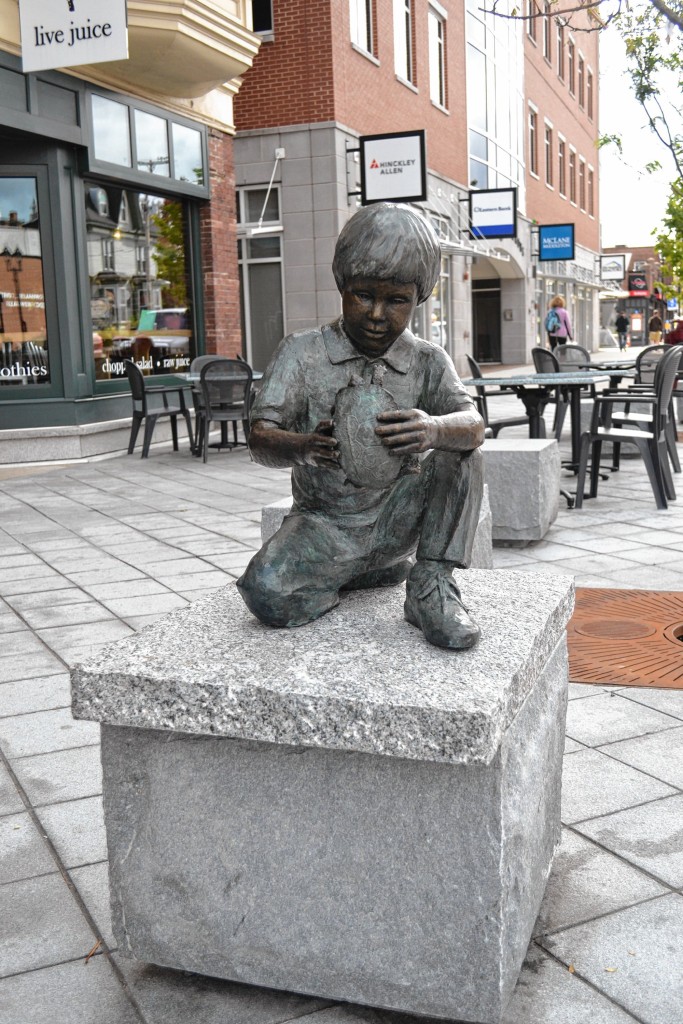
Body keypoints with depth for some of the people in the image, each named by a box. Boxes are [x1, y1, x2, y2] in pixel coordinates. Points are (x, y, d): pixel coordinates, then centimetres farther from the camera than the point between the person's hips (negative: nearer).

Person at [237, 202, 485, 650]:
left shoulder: (428, 361, 1)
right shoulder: (301, 352, -4)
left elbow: (473, 424, -18)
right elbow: (260, 438, -15)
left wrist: (434, 429, -44)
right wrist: (303, 447, -40)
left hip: (396, 518, 0)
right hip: (325, 524, 0)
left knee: (460, 452, -22)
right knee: (266, 594, -27)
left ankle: (431, 585, -12)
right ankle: (385, 568, 2)